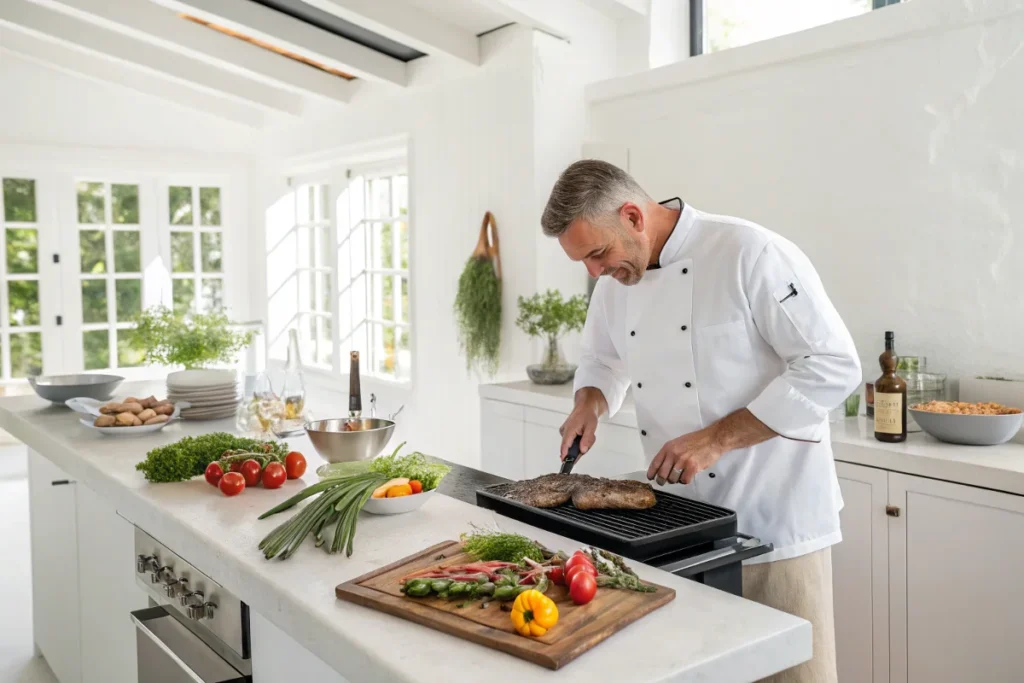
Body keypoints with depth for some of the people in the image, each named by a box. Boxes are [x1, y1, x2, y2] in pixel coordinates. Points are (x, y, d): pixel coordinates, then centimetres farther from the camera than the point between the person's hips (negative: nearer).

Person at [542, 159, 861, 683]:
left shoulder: (749, 253, -17)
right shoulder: (616, 280, 5)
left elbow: (833, 366, -19)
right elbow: (602, 361, 21)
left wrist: (716, 439, -22)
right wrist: (589, 405, -1)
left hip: (774, 519, -6)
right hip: (682, 521, 6)